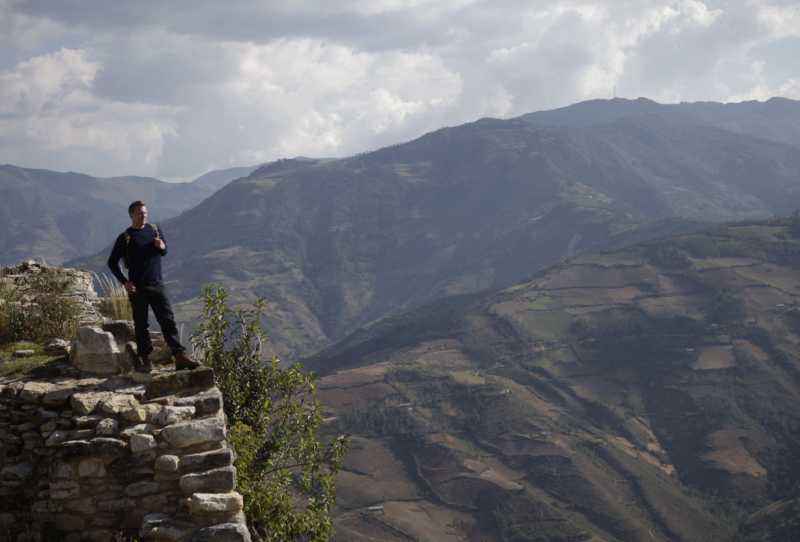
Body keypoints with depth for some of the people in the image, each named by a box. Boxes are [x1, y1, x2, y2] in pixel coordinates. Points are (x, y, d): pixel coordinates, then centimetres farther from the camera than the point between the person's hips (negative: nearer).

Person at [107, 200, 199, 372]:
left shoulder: (154, 230, 10)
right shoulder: (125, 238, -1)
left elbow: (164, 252, 22)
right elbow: (112, 262, 3)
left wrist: (162, 246, -3)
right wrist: (125, 282, -7)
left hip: (157, 285, 3)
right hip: (137, 288, -3)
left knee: (168, 321, -6)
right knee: (141, 325, 4)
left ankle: (180, 357, -12)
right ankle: (146, 361, 10)